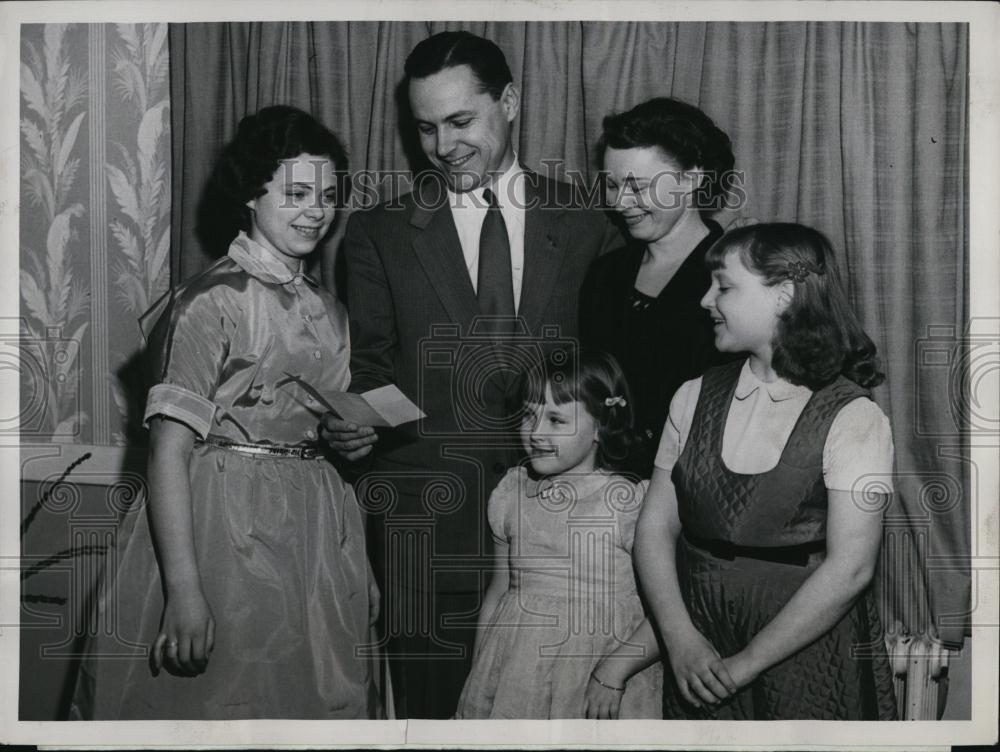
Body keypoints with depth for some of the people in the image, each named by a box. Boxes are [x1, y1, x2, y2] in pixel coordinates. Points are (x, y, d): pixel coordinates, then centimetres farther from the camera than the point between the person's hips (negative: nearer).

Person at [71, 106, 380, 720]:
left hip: (314, 531, 7)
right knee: (220, 704, 4)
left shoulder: (327, 310, 10)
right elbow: (168, 450, -17)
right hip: (225, 532, -7)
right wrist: (184, 589, -22)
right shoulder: (212, 302, -12)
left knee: (312, 699, 14)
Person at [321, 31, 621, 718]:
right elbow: (371, 362, 7)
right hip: (426, 516, 0)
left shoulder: (587, 222, 8)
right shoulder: (379, 232, 8)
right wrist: (356, 422, -14)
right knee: (433, 703, 3)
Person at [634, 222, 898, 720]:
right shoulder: (694, 398, 2)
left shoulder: (853, 419, -11)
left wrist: (746, 663, -16)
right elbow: (656, 528, 0)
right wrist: (681, 639, -12)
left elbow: (848, 569, -17)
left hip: (811, 656, -3)